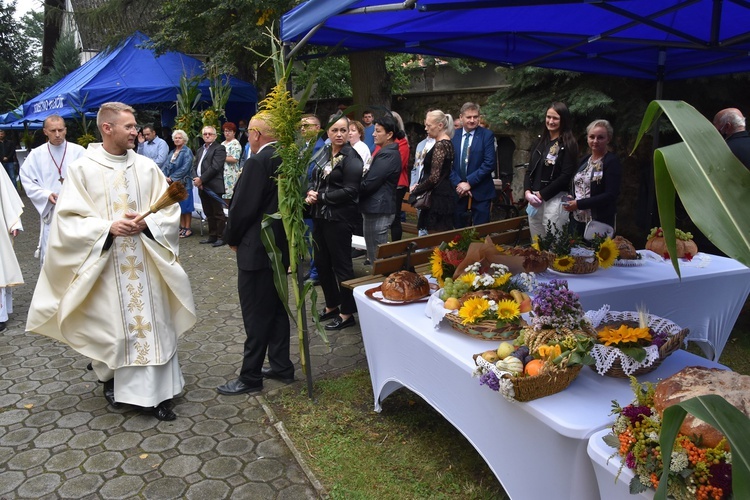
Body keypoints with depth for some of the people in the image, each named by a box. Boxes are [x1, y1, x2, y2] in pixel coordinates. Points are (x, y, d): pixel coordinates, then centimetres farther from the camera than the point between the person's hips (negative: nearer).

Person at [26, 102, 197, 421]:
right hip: (105, 265, -2)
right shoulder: (82, 169, -3)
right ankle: (112, 379, 32)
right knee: (112, 326, 7)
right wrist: (108, 228, -18)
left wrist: (146, 222, -14)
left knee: (152, 323, 2)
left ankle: (154, 393, 10)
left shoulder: (146, 166, 4)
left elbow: (170, 208, 4)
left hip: (145, 264, 2)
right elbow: (68, 219, -5)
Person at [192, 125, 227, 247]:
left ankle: (221, 237, 2)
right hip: (202, 187, 8)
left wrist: (201, 179, -15)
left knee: (218, 213, -3)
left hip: (214, 187, -8)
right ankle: (212, 236, 19)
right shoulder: (200, 151, 22)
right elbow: (194, 167, 14)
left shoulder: (219, 149, -4)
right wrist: (196, 179, -6)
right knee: (209, 214, 12)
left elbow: (215, 167, -15)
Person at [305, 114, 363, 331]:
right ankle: (332, 305, 31)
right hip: (320, 216, 8)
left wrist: (320, 197, -14)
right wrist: (310, 193, -7)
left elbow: (349, 191, -18)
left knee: (341, 264, 0)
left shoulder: (351, 157, -11)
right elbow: (315, 180, 15)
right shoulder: (324, 153, 11)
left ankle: (347, 313, 13)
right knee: (321, 262, 15)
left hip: (339, 218, -8)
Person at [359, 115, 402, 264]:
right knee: (379, 255, 17)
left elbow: (369, 183, -20)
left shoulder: (387, 155, -17)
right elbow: (373, 178, 14)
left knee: (376, 257, -3)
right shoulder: (389, 152, 16)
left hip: (378, 209, -10)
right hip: (379, 207, 10)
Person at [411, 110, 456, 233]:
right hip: (445, 194, 10)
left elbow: (434, 177, -19)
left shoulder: (440, 145, -15)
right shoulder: (447, 143, 15)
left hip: (438, 198, -10)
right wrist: (419, 186, 10)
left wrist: (416, 190, -5)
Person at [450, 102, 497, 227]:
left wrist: (469, 182, -15)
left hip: (480, 192, -2)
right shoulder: (453, 136, 6)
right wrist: (458, 184, -10)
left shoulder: (487, 135, -3)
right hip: (458, 192, 3)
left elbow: (490, 163, -11)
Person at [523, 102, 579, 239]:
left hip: (554, 199, -6)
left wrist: (542, 194, -13)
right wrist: (527, 192, -5)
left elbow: (566, 176, -11)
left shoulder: (569, 144, -4)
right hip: (534, 199, 6)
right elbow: (530, 170, 12)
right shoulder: (541, 141, 14)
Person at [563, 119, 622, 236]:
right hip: (577, 220, 6)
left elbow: (611, 195, -15)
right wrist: (570, 200, -3)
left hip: (599, 223, -6)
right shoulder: (584, 160, 13)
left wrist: (579, 204, -19)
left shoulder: (612, 162, -7)